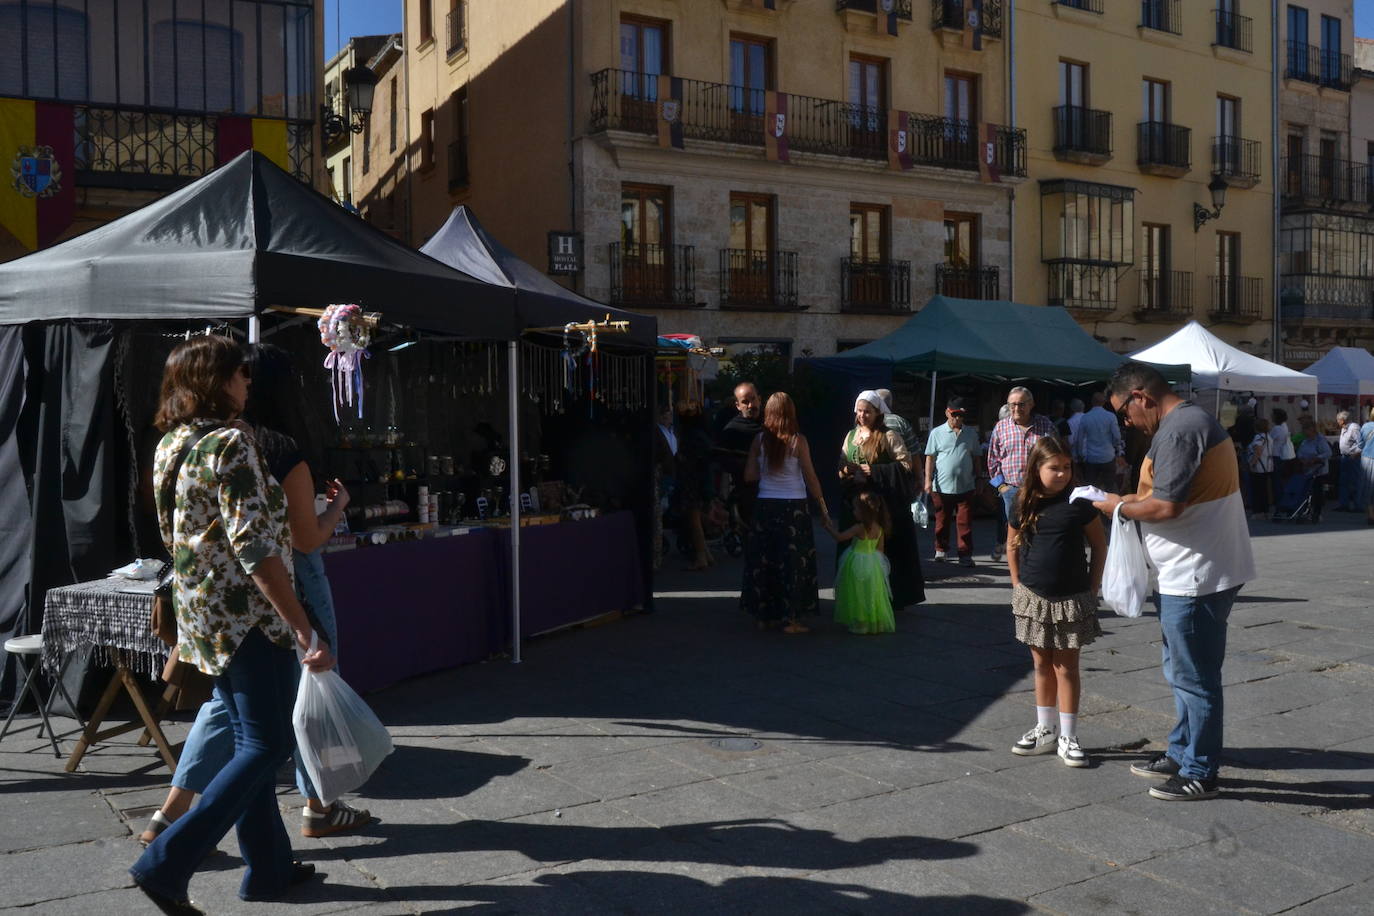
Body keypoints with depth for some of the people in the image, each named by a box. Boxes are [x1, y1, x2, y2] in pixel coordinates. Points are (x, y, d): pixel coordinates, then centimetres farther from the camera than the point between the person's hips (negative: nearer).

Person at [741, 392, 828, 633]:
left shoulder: (759, 440, 0)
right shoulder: (798, 441, -7)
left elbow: (750, 475, -1)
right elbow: (811, 478, -6)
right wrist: (823, 508, 2)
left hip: (765, 506, 3)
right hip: (793, 507, -3)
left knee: (763, 561, 11)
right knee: (792, 562, 4)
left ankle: (763, 615, 17)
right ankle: (789, 619, 4)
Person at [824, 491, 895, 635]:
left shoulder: (859, 528, -20)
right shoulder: (880, 529, -1)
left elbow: (839, 537, -14)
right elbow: (880, 549, 6)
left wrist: (828, 526, -1)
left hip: (858, 565, -6)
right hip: (874, 565, 6)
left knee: (859, 596, 3)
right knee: (874, 595, 15)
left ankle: (860, 624, 7)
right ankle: (878, 622, 21)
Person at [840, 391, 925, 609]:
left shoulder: (888, 436, -4)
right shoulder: (851, 436, 12)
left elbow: (906, 464, -10)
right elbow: (842, 466, 18)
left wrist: (875, 471, -15)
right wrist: (846, 473, -5)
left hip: (884, 503, -5)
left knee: (886, 548, -3)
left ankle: (892, 597, 6)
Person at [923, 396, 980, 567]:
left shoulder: (971, 433, 8)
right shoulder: (937, 433, 2)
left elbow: (976, 457, 15)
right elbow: (930, 457, 2)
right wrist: (928, 480, -5)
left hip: (965, 487, 1)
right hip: (942, 487, -1)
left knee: (965, 523, 0)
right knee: (941, 522, 9)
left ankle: (965, 554, 4)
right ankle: (941, 550, 24)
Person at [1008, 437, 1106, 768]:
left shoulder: (1079, 504, -8)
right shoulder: (1024, 506, -1)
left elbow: (1099, 546, 0)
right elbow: (1013, 547, 11)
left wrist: (1092, 588, -3)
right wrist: (1018, 585, 4)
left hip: (1071, 600, -3)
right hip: (1033, 598, 3)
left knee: (1066, 667, 2)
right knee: (1042, 665, 13)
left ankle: (1068, 737, 10)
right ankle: (1044, 731, 24)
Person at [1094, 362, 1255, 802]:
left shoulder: (1178, 430, -20)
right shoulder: (1194, 419, 13)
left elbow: (1167, 506, -25)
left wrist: (1121, 506, -9)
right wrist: (1136, 499, 7)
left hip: (1196, 576, -11)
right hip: (1193, 572, 11)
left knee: (1195, 678, 1)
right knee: (1183, 673, 21)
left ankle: (1199, 774, 13)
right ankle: (1182, 754, 33)